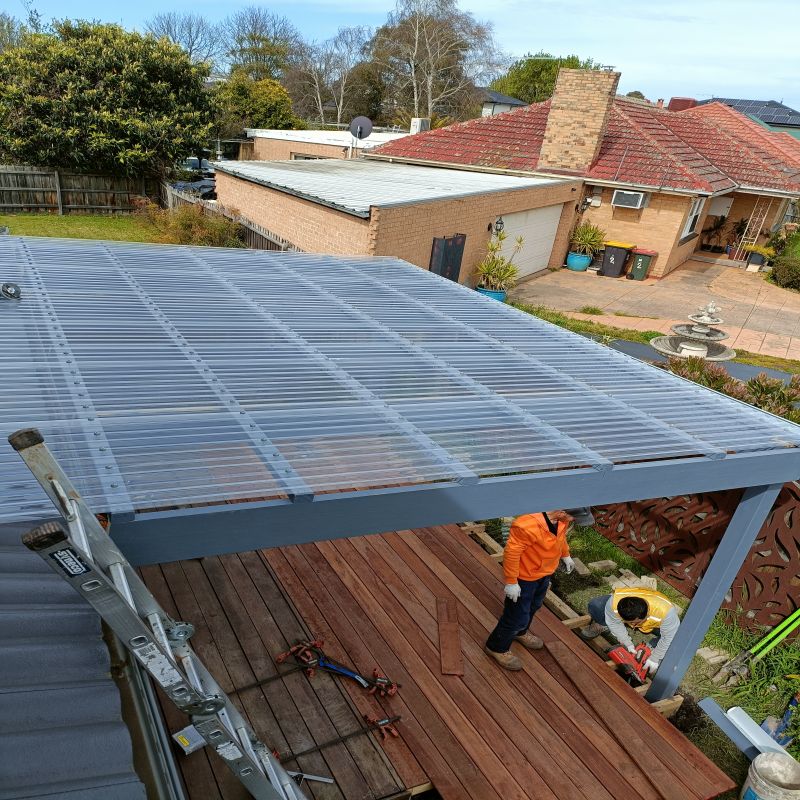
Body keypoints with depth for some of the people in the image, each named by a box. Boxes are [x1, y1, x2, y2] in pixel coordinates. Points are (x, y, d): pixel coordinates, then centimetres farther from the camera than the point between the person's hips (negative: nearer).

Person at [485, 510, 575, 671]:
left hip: (544, 573, 8)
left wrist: (565, 555, 20)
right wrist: (511, 582, -24)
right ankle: (497, 648, 30)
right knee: (518, 616, 6)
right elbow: (512, 552, -31)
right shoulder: (528, 525, -41)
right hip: (524, 577, -8)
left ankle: (520, 632, 57)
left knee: (534, 607, 29)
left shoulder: (561, 518, -15)